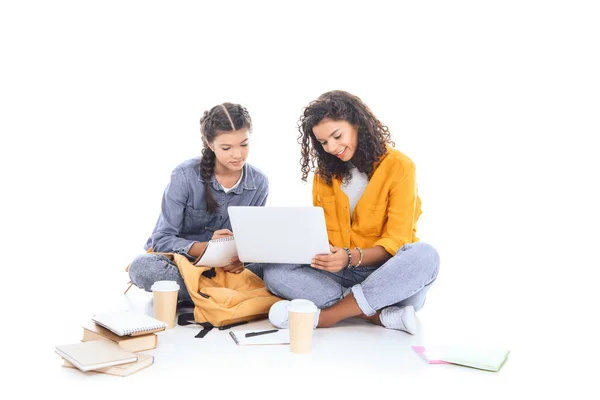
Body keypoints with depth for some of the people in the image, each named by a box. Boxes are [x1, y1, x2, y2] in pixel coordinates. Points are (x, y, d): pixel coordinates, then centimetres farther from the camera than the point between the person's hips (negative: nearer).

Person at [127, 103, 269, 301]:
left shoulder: (259, 183, -9)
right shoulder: (185, 175, -19)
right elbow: (162, 240, -18)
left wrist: (240, 258, -28)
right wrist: (205, 248, -37)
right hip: (177, 260, -2)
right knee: (142, 267, -36)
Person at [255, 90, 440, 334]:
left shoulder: (398, 166, -7)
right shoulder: (324, 171, 8)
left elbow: (395, 241, -10)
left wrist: (351, 257, -29)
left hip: (385, 273, -3)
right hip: (340, 274, 3)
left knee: (425, 256, -35)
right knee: (274, 271, -22)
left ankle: (322, 316, -30)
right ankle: (384, 316, -30)